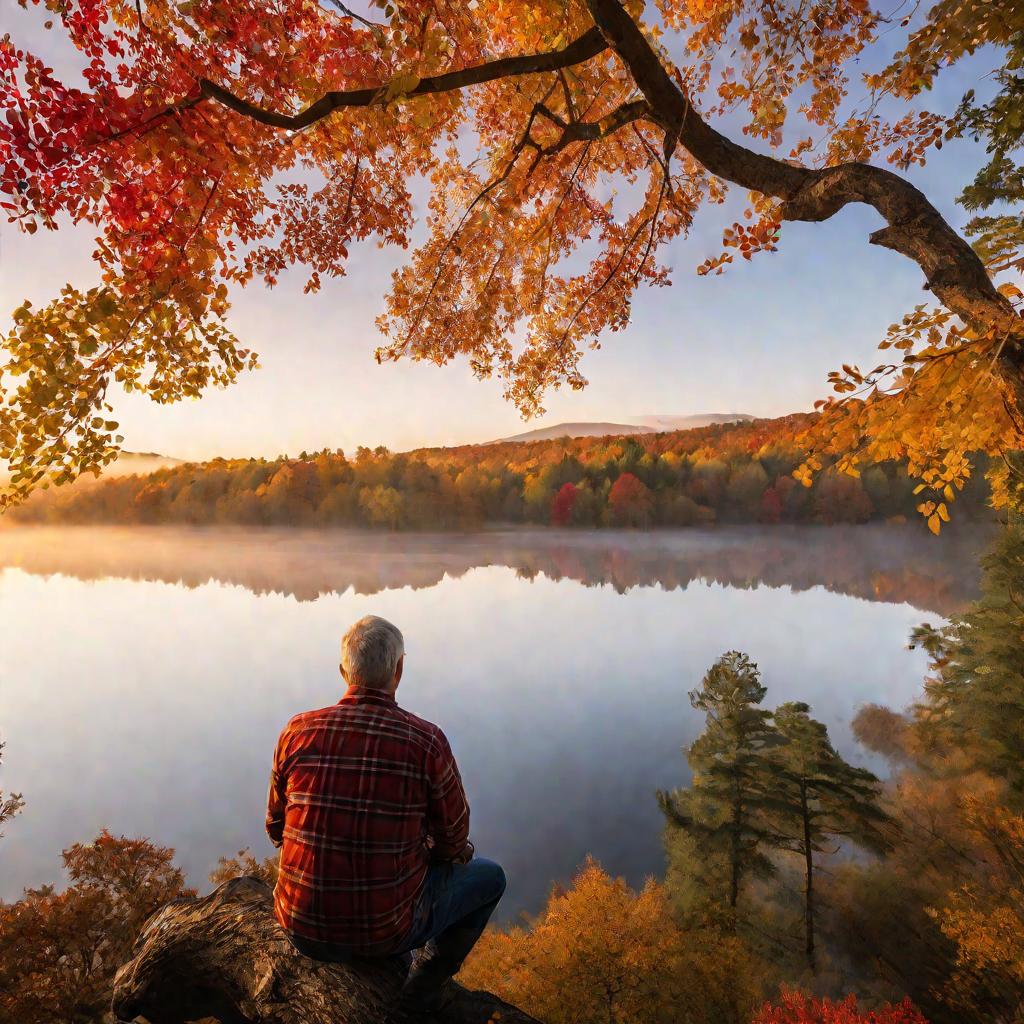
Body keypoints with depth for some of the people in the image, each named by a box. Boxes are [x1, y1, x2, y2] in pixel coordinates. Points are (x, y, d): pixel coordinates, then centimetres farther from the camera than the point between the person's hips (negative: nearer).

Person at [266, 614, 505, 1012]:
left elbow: (276, 829, 4)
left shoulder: (298, 730, -11)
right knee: (489, 876, 20)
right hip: (386, 930, -4)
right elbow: (453, 845, -7)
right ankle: (426, 985, 18)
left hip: (303, 930, 4)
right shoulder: (426, 741, -20)